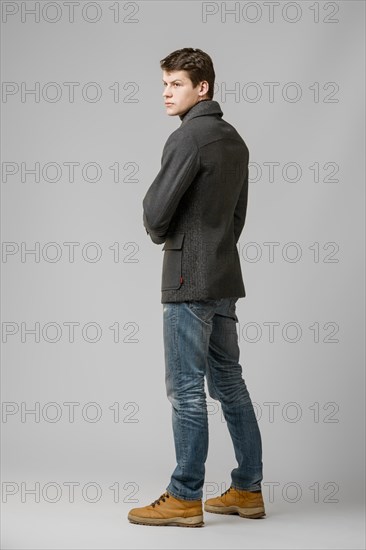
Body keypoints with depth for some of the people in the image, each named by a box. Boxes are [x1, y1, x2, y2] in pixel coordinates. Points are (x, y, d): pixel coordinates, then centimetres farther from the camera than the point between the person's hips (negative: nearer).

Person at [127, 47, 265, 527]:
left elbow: (156, 209, -15)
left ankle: (184, 498, 2)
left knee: (186, 389, -4)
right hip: (225, 277, 9)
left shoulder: (188, 138, -14)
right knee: (229, 382, 12)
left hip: (189, 280, -9)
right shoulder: (235, 140, 14)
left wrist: (160, 234, 5)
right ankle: (248, 489, 17)